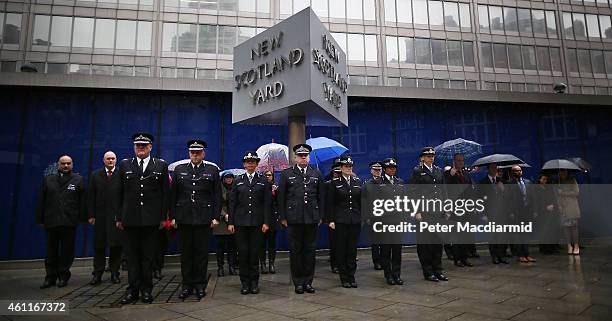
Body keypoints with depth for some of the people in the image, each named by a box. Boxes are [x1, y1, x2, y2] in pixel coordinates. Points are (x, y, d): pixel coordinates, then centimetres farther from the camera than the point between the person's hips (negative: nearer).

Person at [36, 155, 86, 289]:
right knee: (51, 251, 7)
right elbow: (41, 201, 13)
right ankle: (50, 277, 15)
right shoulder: (48, 180, 15)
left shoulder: (78, 180, 7)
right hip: (51, 221, 2)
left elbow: (83, 201, 3)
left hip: (69, 222, -2)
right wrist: (41, 219, 7)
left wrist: (82, 218, -3)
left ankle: (63, 276, 14)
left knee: (67, 250, 3)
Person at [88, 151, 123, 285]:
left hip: (117, 215, -2)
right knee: (99, 245, 7)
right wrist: (91, 215, -1)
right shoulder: (95, 175, 10)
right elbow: (91, 196, 6)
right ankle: (97, 274, 16)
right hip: (100, 215, 2)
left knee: (116, 245, 3)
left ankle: (115, 273, 14)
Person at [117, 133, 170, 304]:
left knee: (149, 256, 6)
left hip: (152, 219, -1)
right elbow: (120, 193, 8)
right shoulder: (124, 165, 9)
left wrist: (163, 217, -1)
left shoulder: (161, 165, 5)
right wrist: (119, 217, 4)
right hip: (130, 219, 1)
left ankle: (146, 290, 16)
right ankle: (133, 290, 16)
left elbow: (165, 193, 3)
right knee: (132, 256, 7)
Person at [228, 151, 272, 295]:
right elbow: (232, 203, 6)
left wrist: (266, 222, -5)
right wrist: (230, 222, 0)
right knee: (242, 253, 3)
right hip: (241, 222, 1)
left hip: (257, 222, -1)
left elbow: (267, 203, 2)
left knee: (255, 253, 3)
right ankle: (245, 282, 14)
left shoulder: (263, 181, 6)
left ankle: (254, 282, 15)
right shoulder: (238, 181, 9)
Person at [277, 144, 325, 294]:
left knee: (310, 250, 6)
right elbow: (281, 197, 4)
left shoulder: (316, 174, 11)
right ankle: (298, 282, 15)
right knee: (295, 250, 5)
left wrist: (320, 216, 7)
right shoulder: (286, 174, 5)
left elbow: (321, 197, 12)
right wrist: (283, 217, -1)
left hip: (312, 218, 2)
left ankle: (308, 281, 17)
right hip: (294, 218, -1)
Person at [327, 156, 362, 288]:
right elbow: (330, 203, -2)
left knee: (353, 249, 7)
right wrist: (331, 220, -8)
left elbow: (361, 201, 12)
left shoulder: (358, 182, 10)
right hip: (340, 221, -3)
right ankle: (344, 278, 13)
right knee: (341, 250, 2)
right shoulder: (334, 182, 0)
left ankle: (351, 277, 17)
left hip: (355, 221, 3)